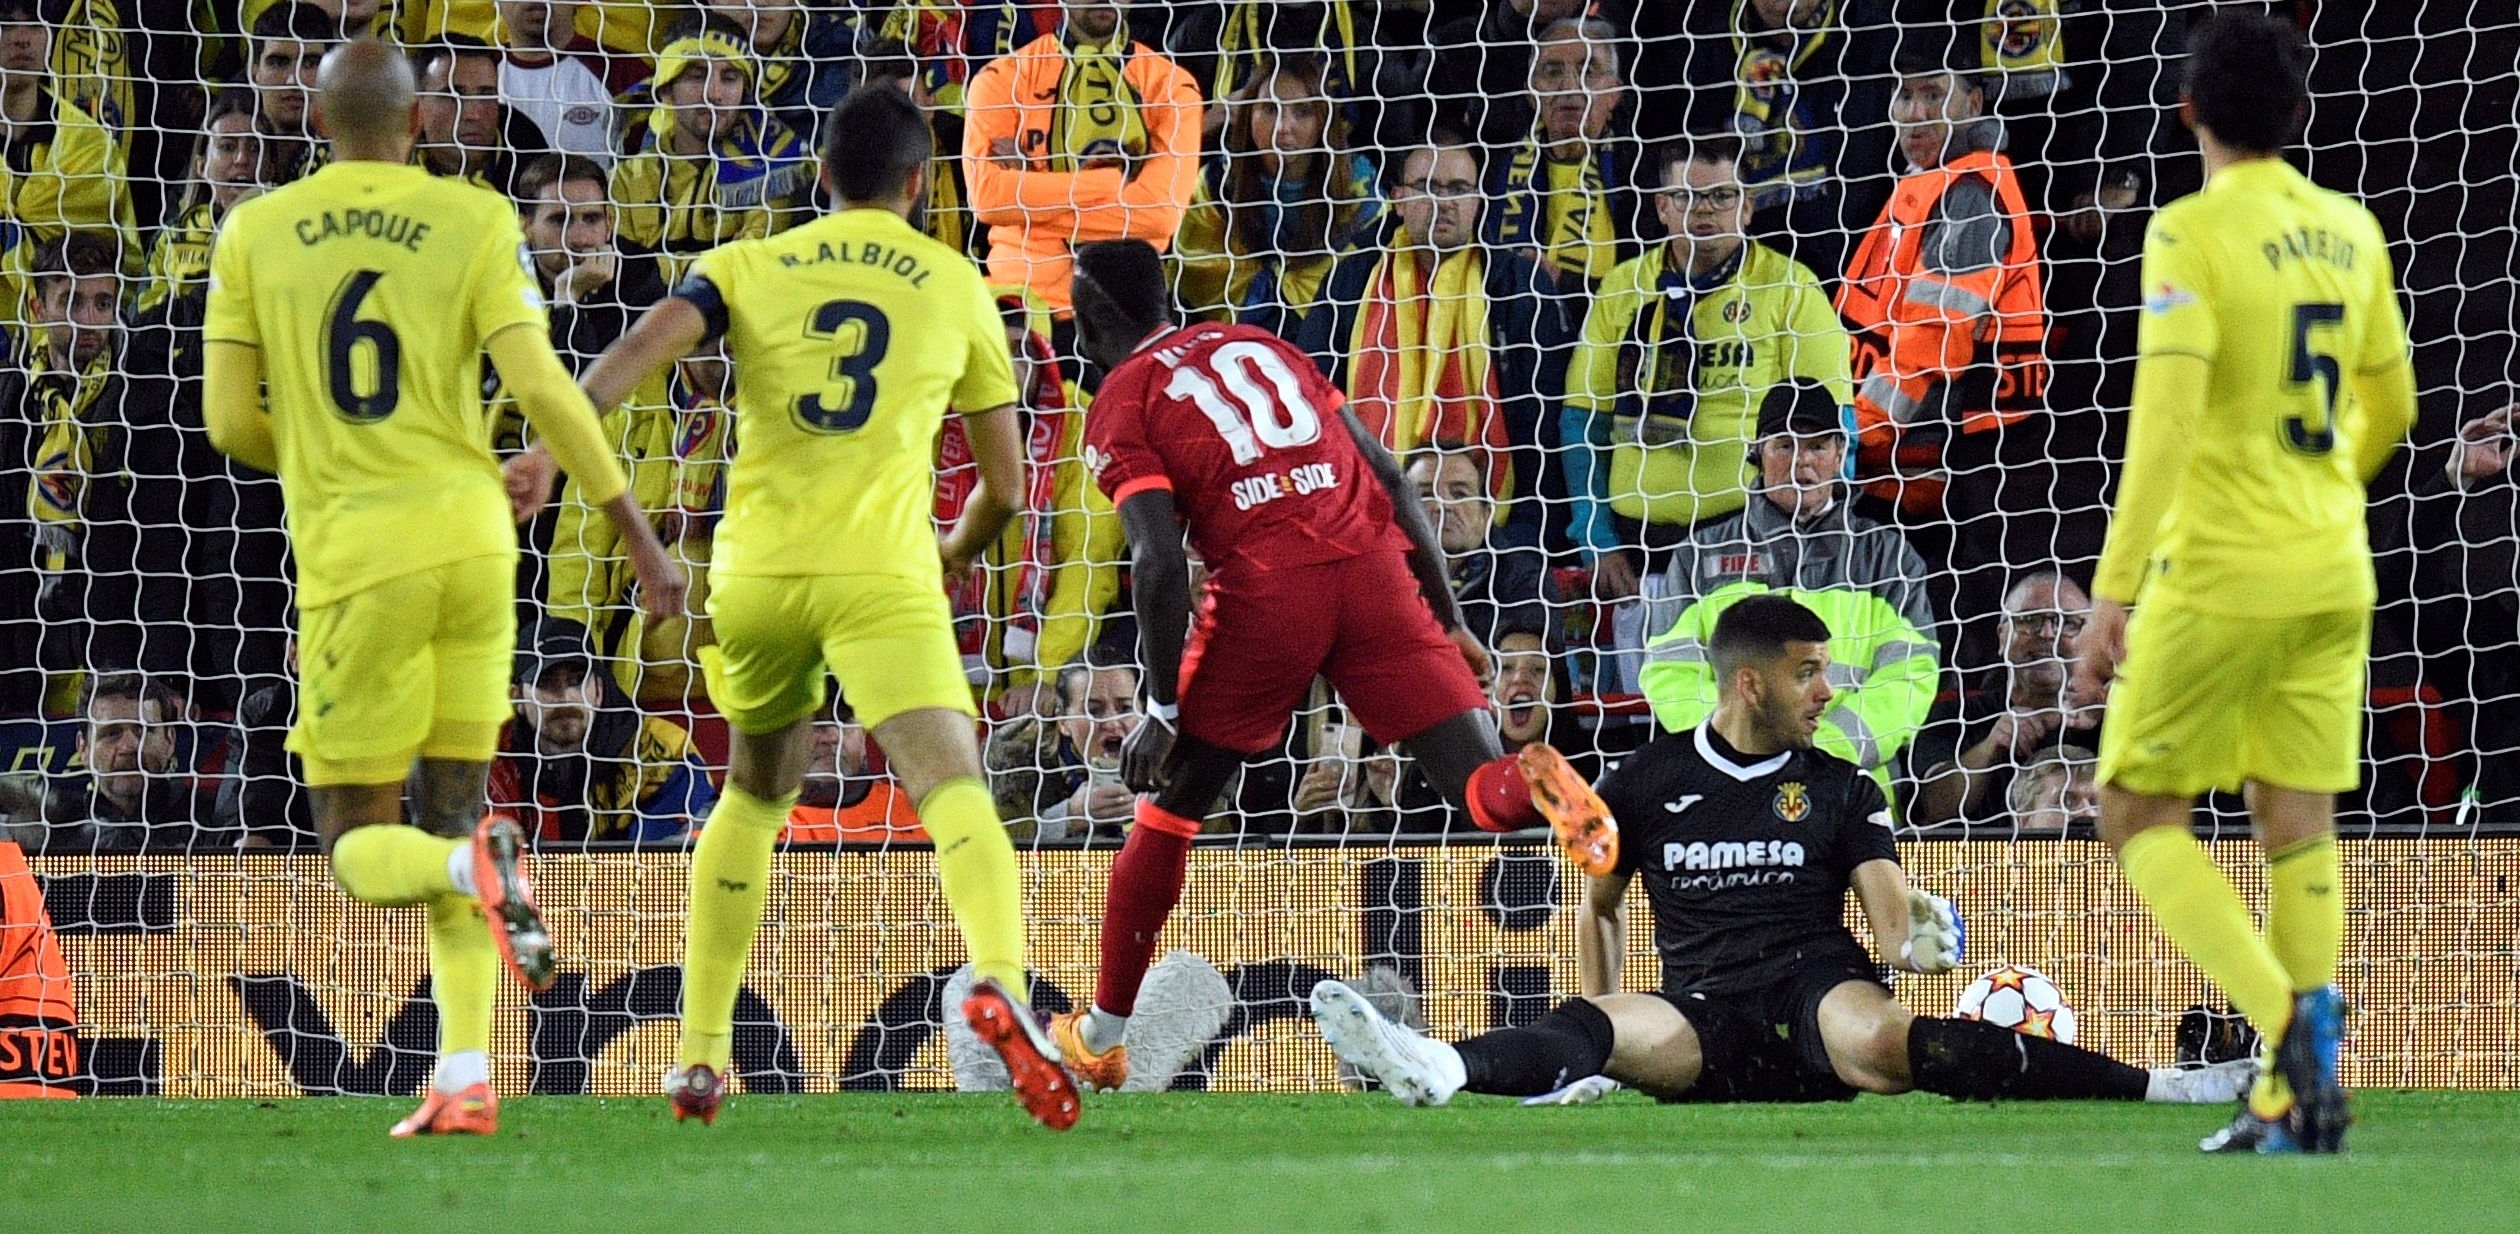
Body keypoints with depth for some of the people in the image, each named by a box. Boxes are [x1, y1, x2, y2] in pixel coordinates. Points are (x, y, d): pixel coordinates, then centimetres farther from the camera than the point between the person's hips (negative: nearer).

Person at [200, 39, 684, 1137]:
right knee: (449, 804, 13)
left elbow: (229, 422, 4)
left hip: (353, 553, -2)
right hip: (468, 534, 2)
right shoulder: (475, 223, 1)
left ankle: (478, 868, -29)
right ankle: (465, 1080, 2)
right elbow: (545, 393, -6)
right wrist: (640, 536, 1)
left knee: (360, 846, 7)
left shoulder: (253, 235, 3)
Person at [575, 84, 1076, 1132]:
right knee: (953, 787, -17)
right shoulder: (957, 287, 13)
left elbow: (641, 347, -7)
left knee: (755, 792, 24)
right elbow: (1005, 485, 17)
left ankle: (699, 1054, 25)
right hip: (884, 575, -3)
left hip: (756, 572, 3)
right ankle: (999, 982, -46)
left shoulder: (749, 268, 14)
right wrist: (960, 550, 37)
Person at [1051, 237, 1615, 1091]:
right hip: (1375, 565, 3)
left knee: (1168, 810, 16)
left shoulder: (1122, 404, 8)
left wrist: (1162, 711, -2)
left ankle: (1099, 1036, 23)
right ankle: (1532, 788, -38)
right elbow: (1389, 478, 19)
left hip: (1265, 587, -3)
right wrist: (1450, 622, 22)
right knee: (1483, 790, -1)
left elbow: (1159, 563, -6)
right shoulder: (1262, 347, 25)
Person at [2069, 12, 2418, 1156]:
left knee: (2140, 814, 4)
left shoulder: (2193, 232, -13)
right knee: (2298, 819, 9)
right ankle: (2291, 1100, 6)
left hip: (2220, 572, -6)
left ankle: (2292, 1019, -16)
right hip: (2335, 568, 6)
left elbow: (2165, 415, -21)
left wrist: (2113, 589, -21)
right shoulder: (2351, 232, 7)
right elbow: (2391, 406, 19)